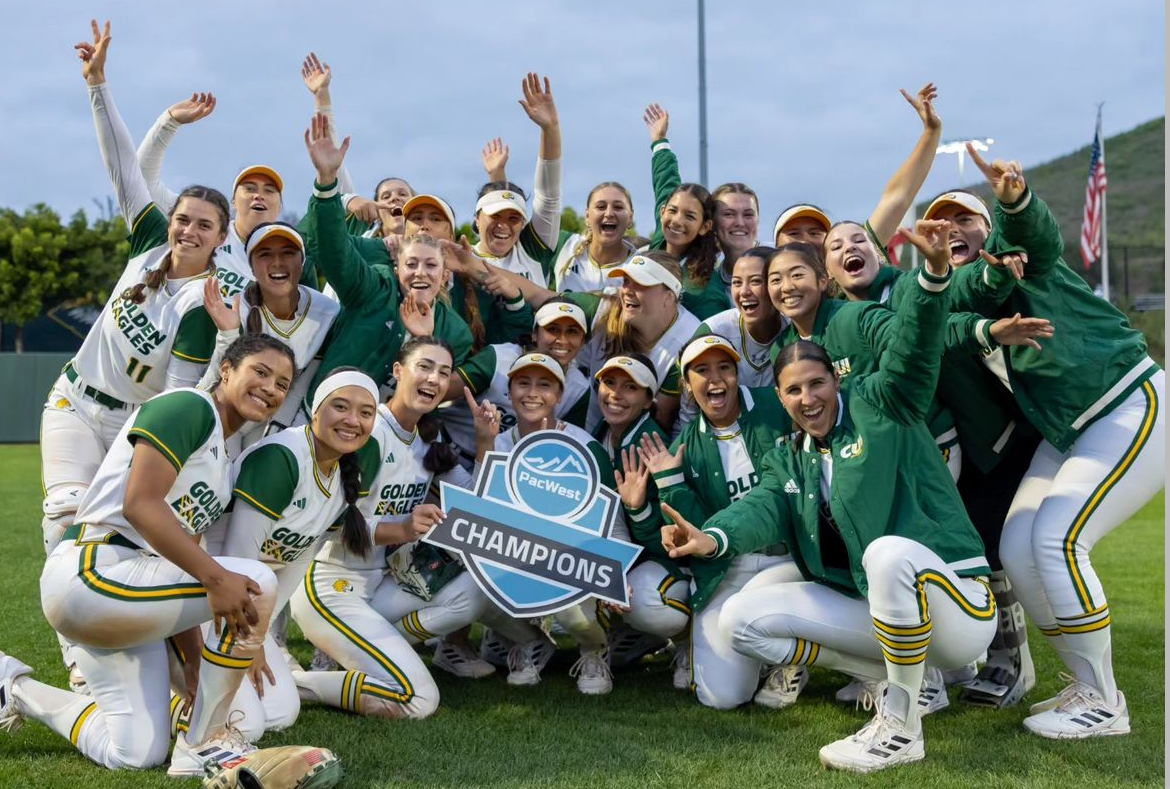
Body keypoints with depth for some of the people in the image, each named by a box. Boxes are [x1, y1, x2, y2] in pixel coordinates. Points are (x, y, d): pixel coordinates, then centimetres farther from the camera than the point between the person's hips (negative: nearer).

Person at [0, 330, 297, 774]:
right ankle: (202, 746, -9)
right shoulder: (190, 408, -8)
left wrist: (196, 659, 13)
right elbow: (140, 505, -21)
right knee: (258, 582, -21)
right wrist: (214, 576, -29)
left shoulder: (227, 463, 20)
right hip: (91, 572, -10)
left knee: (135, 756, 10)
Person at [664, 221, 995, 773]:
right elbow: (764, 508, -11)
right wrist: (714, 538, -34)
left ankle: (901, 726, -22)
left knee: (888, 551, -39)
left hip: (953, 603, -6)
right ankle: (889, 678, 2)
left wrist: (935, 270, -40)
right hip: (866, 604, 6)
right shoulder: (787, 460, 9)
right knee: (740, 619, -3)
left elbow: (915, 352, -22)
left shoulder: (880, 406, -3)